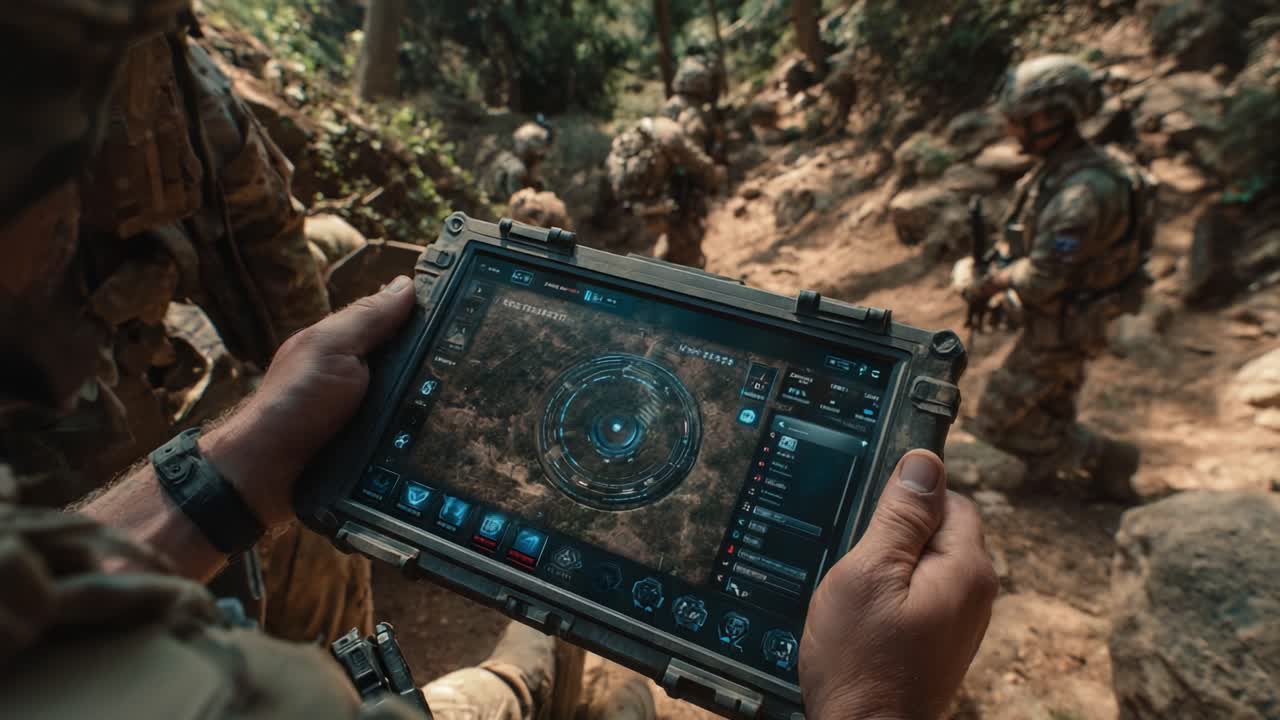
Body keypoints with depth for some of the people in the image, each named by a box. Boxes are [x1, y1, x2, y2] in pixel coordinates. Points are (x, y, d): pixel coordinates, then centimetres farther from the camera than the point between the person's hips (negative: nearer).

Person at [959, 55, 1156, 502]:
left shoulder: (1085, 191, -30)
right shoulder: (1057, 169, 1)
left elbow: (1042, 278, -30)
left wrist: (991, 283, -14)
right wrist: (997, 274, -1)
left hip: (1062, 328, -9)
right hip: (1056, 317, 9)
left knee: (999, 422, 0)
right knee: (1050, 414, 24)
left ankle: (1104, 461, 15)